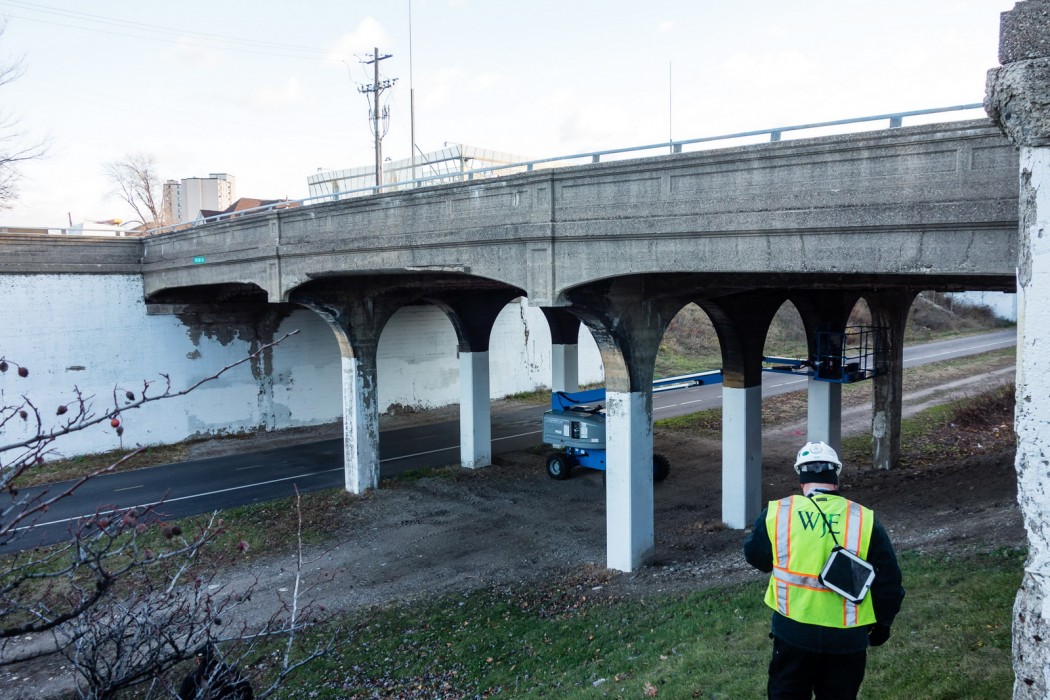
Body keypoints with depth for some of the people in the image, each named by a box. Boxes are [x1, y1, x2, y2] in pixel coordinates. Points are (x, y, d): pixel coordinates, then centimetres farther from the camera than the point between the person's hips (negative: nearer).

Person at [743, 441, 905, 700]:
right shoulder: (865, 520, -7)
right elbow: (888, 580, -1)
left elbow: (755, 556, 10)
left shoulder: (776, 514, -6)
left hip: (793, 631, 0)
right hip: (846, 638, 1)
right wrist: (882, 624, 15)